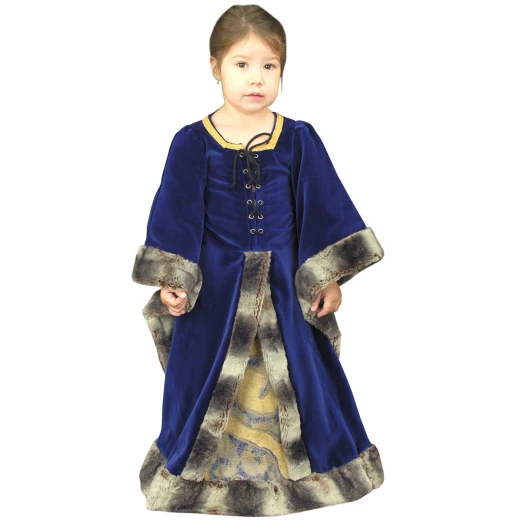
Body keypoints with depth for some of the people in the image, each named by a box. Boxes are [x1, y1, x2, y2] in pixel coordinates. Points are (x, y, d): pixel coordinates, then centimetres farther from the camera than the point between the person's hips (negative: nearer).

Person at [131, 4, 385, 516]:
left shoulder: (299, 139, -4)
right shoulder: (192, 142, -7)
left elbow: (324, 209, 0)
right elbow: (177, 214, -3)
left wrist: (330, 277, -3)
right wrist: (170, 281, -7)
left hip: (286, 281, 1)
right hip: (214, 282, -1)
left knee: (297, 371, 12)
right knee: (210, 374, 11)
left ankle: (298, 458, 35)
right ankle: (203, 461, 34)